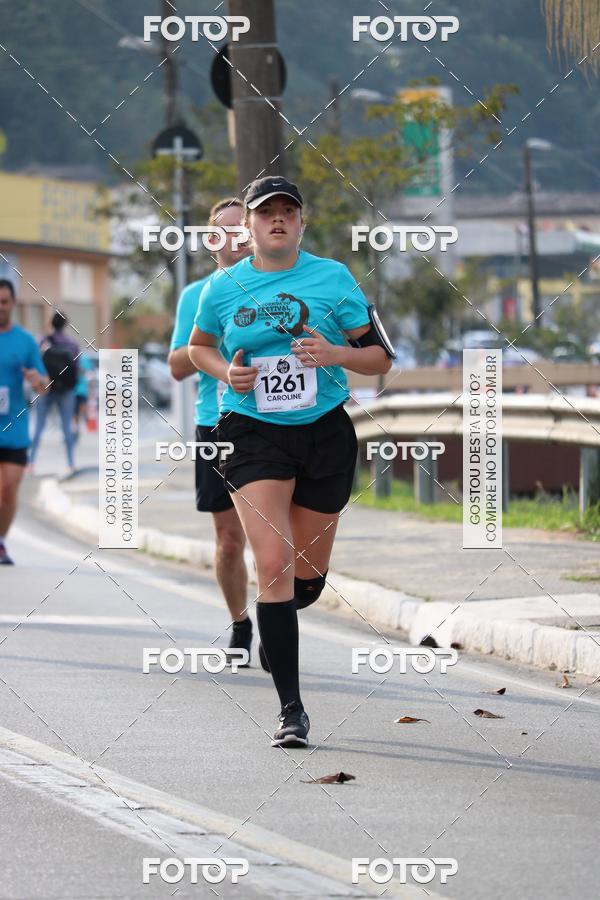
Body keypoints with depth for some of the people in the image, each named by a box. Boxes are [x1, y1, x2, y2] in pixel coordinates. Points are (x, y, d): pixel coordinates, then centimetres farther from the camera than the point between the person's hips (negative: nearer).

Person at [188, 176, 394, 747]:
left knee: (309, 575, 11)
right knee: (273, 563, -16)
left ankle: (274, 633, 48)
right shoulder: (222, 287, 2)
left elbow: (380, 358, 2)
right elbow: (199, 346, 21)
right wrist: (225, 372, -1)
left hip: (325, 432, 1)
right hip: (252, 435, -1)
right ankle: (291, 710, -14)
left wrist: (336, 353, -18)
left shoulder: (333, 278, -1)